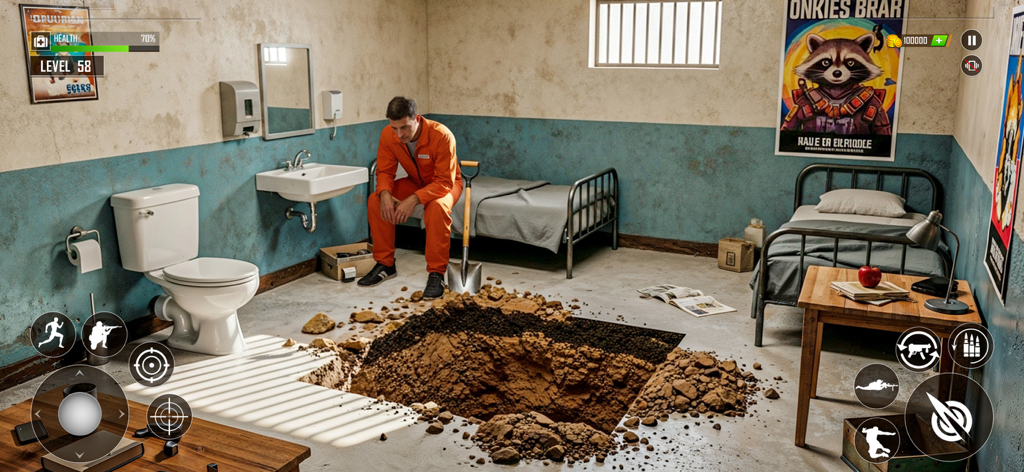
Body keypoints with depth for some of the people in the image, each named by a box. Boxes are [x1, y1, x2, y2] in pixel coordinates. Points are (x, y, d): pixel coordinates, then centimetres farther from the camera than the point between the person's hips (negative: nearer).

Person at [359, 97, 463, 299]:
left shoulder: (442, 136, -34)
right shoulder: (388, 135, -18)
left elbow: (444, 182, -33)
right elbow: (385, 171, -10)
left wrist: (414, 199, -45)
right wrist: (385, 193, -33)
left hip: (444, 184, -5)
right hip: (415, 182, 5)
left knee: (437, 207, -39)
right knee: (375, 201, -18)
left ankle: (436, 273, -27)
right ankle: (385, 264, -4)